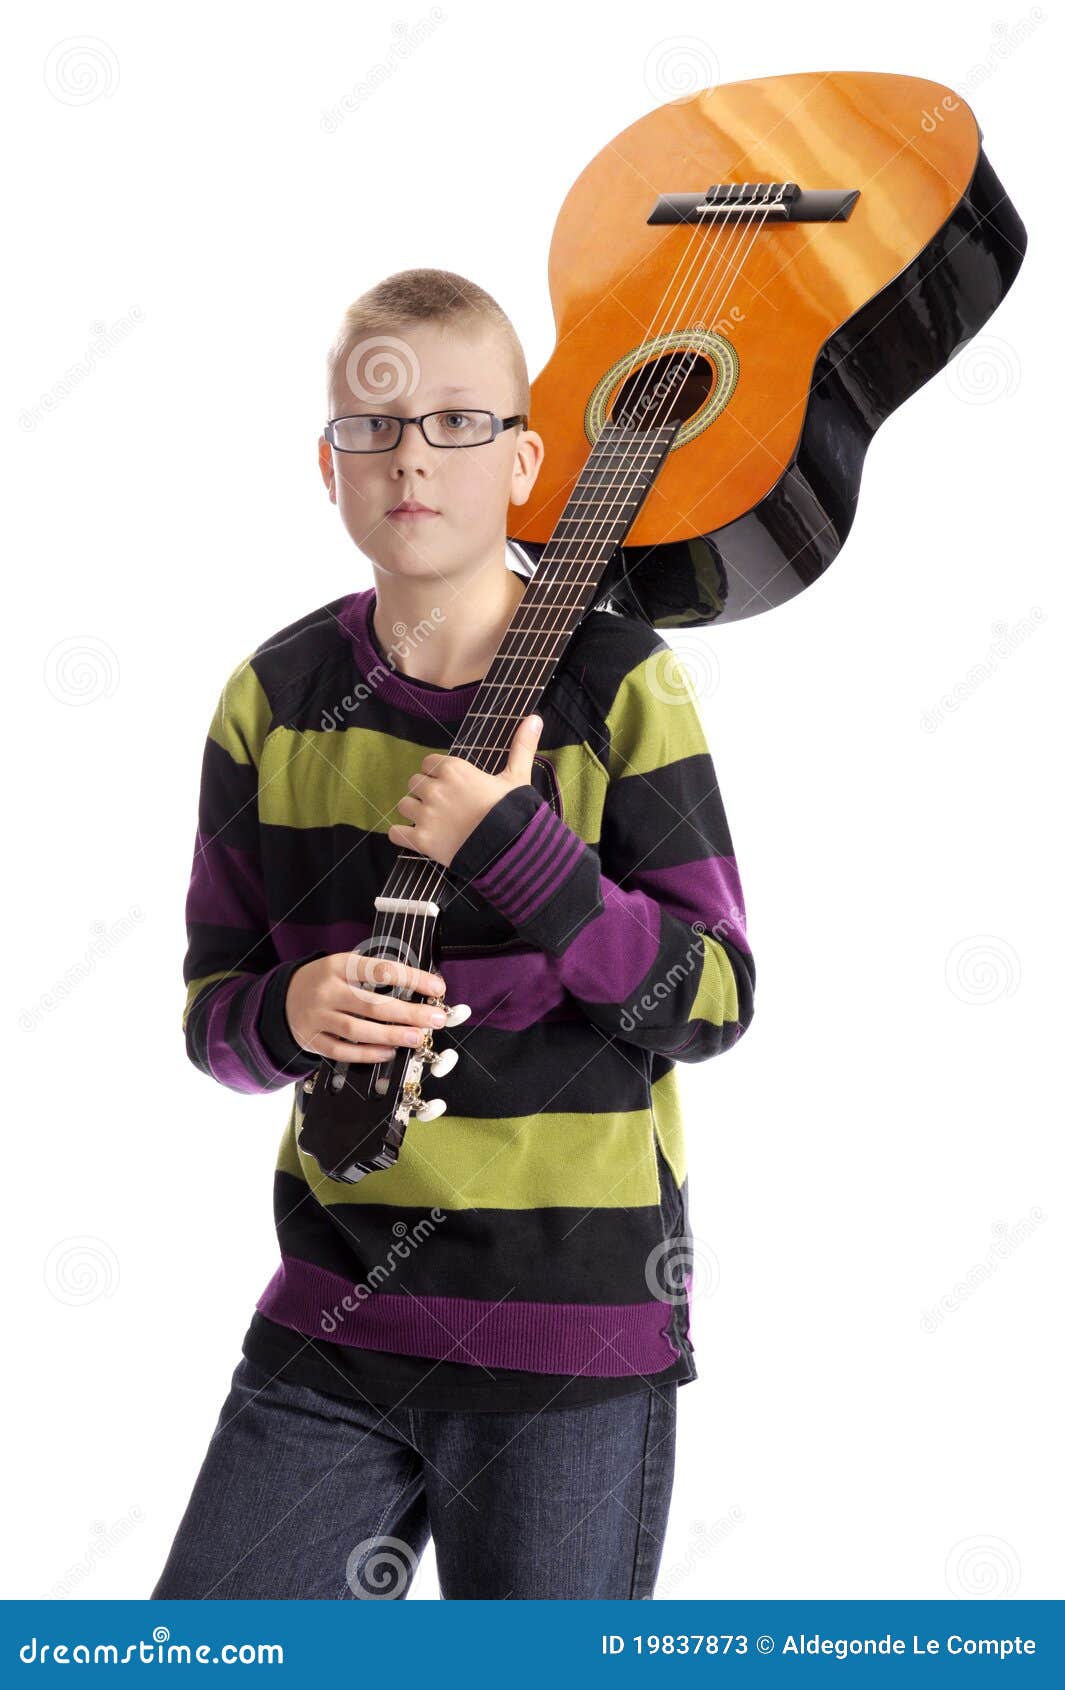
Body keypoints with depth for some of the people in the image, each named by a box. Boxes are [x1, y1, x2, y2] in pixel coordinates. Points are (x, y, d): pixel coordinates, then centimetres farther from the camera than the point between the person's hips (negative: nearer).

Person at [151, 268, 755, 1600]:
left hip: (573, 1336, -3)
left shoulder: (615, 684, -5)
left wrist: (519, 851, -18)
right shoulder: (273, 701, 4)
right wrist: (288, 1013, -14)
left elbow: (712, 997, -6)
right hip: (327, 1335, 3)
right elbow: (211, 1010, 8)